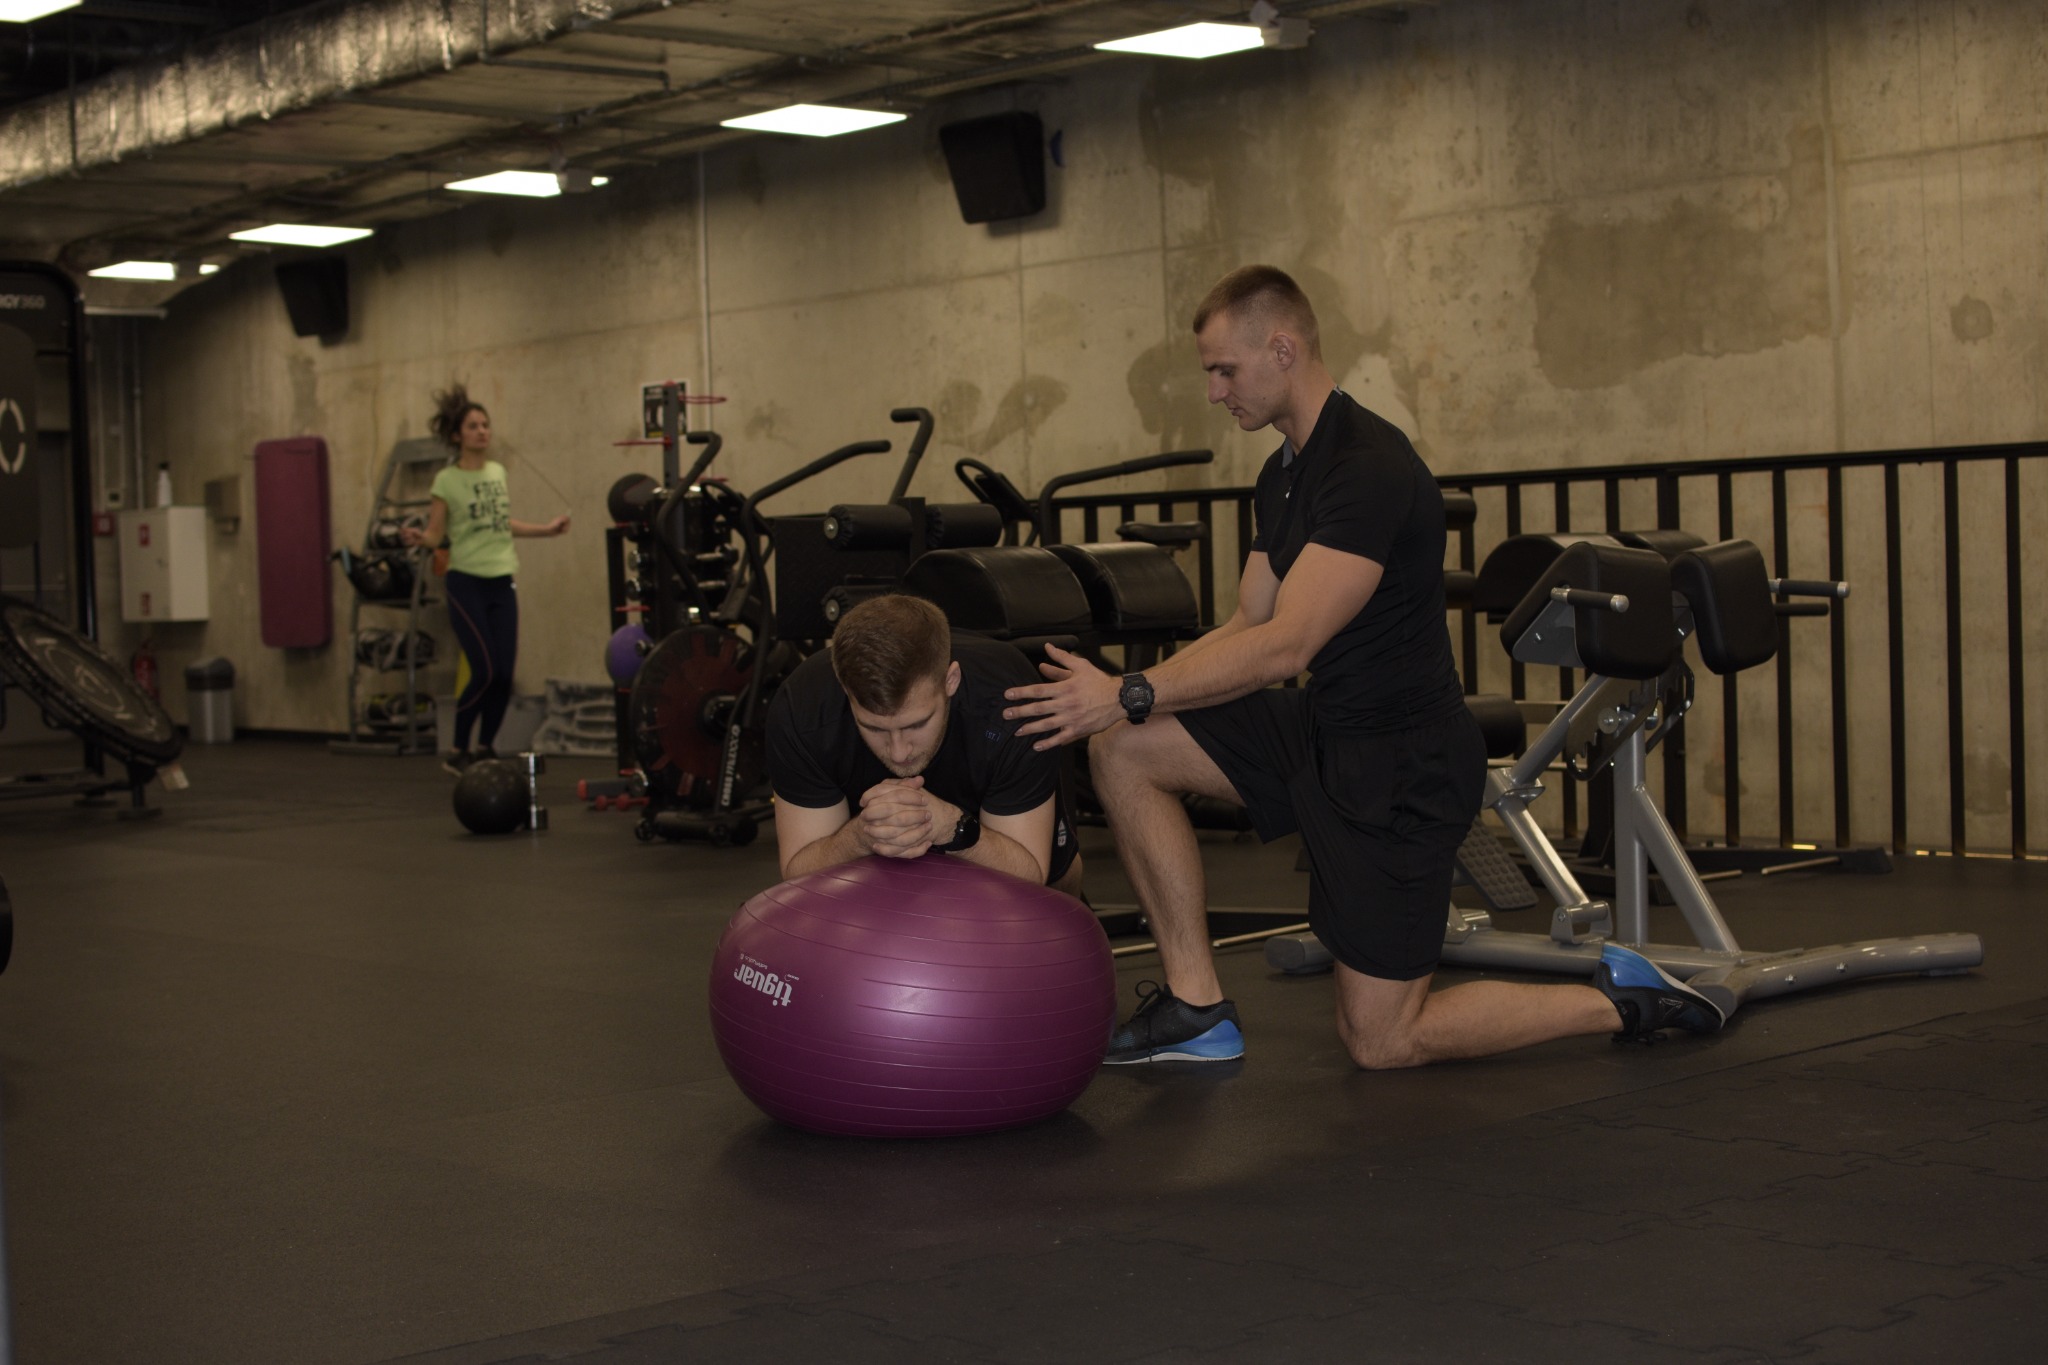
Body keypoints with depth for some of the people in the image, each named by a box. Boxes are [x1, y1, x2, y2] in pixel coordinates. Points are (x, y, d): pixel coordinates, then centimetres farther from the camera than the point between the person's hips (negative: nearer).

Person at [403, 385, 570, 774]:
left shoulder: (498, 472, 11)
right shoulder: (447, 480, -5)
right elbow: (436, 534, -4)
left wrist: (547, 529, 27)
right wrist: (419, 537, -25)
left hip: (502, 582, 5)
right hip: (466, 583, -5)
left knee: (504, 675, 0)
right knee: (485, 671, -12)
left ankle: (484, 750, 16)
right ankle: (457, 751, 5)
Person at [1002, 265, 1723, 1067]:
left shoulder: (1370, 468, -23)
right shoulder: (1285, 472, 9)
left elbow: (1286, 645, -29)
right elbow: (1247, 627, 9)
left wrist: (1129, 696, -31)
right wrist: (1125, 694, -4)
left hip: (1403, 763, -9)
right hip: (1325, 728, 9)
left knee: (1381, 1040, -2)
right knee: (1123, 750, -6)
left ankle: (1621, 1000, 16)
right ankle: (1196, 1008, -1)